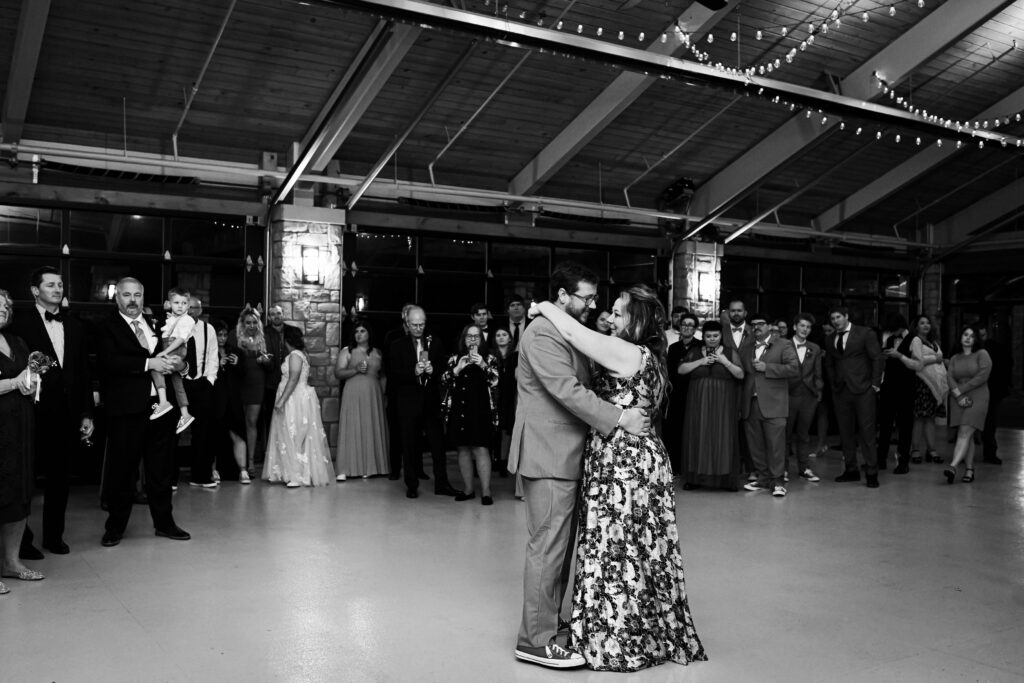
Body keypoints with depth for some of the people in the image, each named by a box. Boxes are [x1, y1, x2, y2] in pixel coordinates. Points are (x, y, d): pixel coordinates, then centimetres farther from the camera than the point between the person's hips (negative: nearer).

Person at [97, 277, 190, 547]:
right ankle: (115, 527, 19)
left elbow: (172, 355, 19)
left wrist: (178, 363, -4)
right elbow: (110, 361, -17)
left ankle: (164, 522, 25)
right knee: (122, 469, 4)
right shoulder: (108, 329, -1)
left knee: (161, 468, 12)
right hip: (126, 410, -5)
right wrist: (148, 363, -23)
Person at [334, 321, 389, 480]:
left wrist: (384, 394, 5)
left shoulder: (377, 353, 13)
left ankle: (369, 467, 8)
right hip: (353, 395, -3)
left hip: (373, 395, 3)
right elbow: (338, 373, -2)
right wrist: (356, 369, -15)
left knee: (372, 429, 2)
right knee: (352, 429, -6)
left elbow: (383, 376, 15)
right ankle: (344, 469, -6)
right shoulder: (347, 351, 5)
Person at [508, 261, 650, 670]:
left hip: (565, 454, 10)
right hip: (548, 454, -10)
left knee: (560, 545, 14)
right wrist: (619, 418, -22)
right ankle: (535, 640, 3)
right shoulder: (542, 333, -15)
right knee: (548, 547, -5)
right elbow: (567, 390, -23)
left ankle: (547, 621, 25)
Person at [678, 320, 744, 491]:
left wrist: (726, 362, -13)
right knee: (697, 437, 1)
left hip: (723, 405, -1)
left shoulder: (730, 352, 6)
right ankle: (695, 477, 8)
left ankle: (726, 478, 4)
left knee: (723, 438, -3)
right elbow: (680, 369, -1)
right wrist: (700, 362, -11)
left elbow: (740, 375, 0)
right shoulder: (694, 351, 9)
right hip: (698, 403, 1)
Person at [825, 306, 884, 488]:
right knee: (845, 432, 6)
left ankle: (871, 473, 1)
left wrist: (874, 383, -6)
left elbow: (878, 358, -2)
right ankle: (851, 470, 13)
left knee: (867, 430, -4)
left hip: (862, 390, -4)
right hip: (840, 391, 5)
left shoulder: (865, 334, -1)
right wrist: (833, 383, 9)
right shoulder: (830, 340, 13)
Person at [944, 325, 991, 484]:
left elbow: (982, 377, -10)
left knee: (965, 433, -14)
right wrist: (958, 395, -12)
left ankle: (953, 467, -25)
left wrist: (962, 390, -8)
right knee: (968, 436, 4)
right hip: (959, 400, 4)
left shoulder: (982, 354, 1)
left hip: (977, 398, -4)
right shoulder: (955, 358, 15)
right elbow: (950, 378, 4)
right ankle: (969, 470, 5)